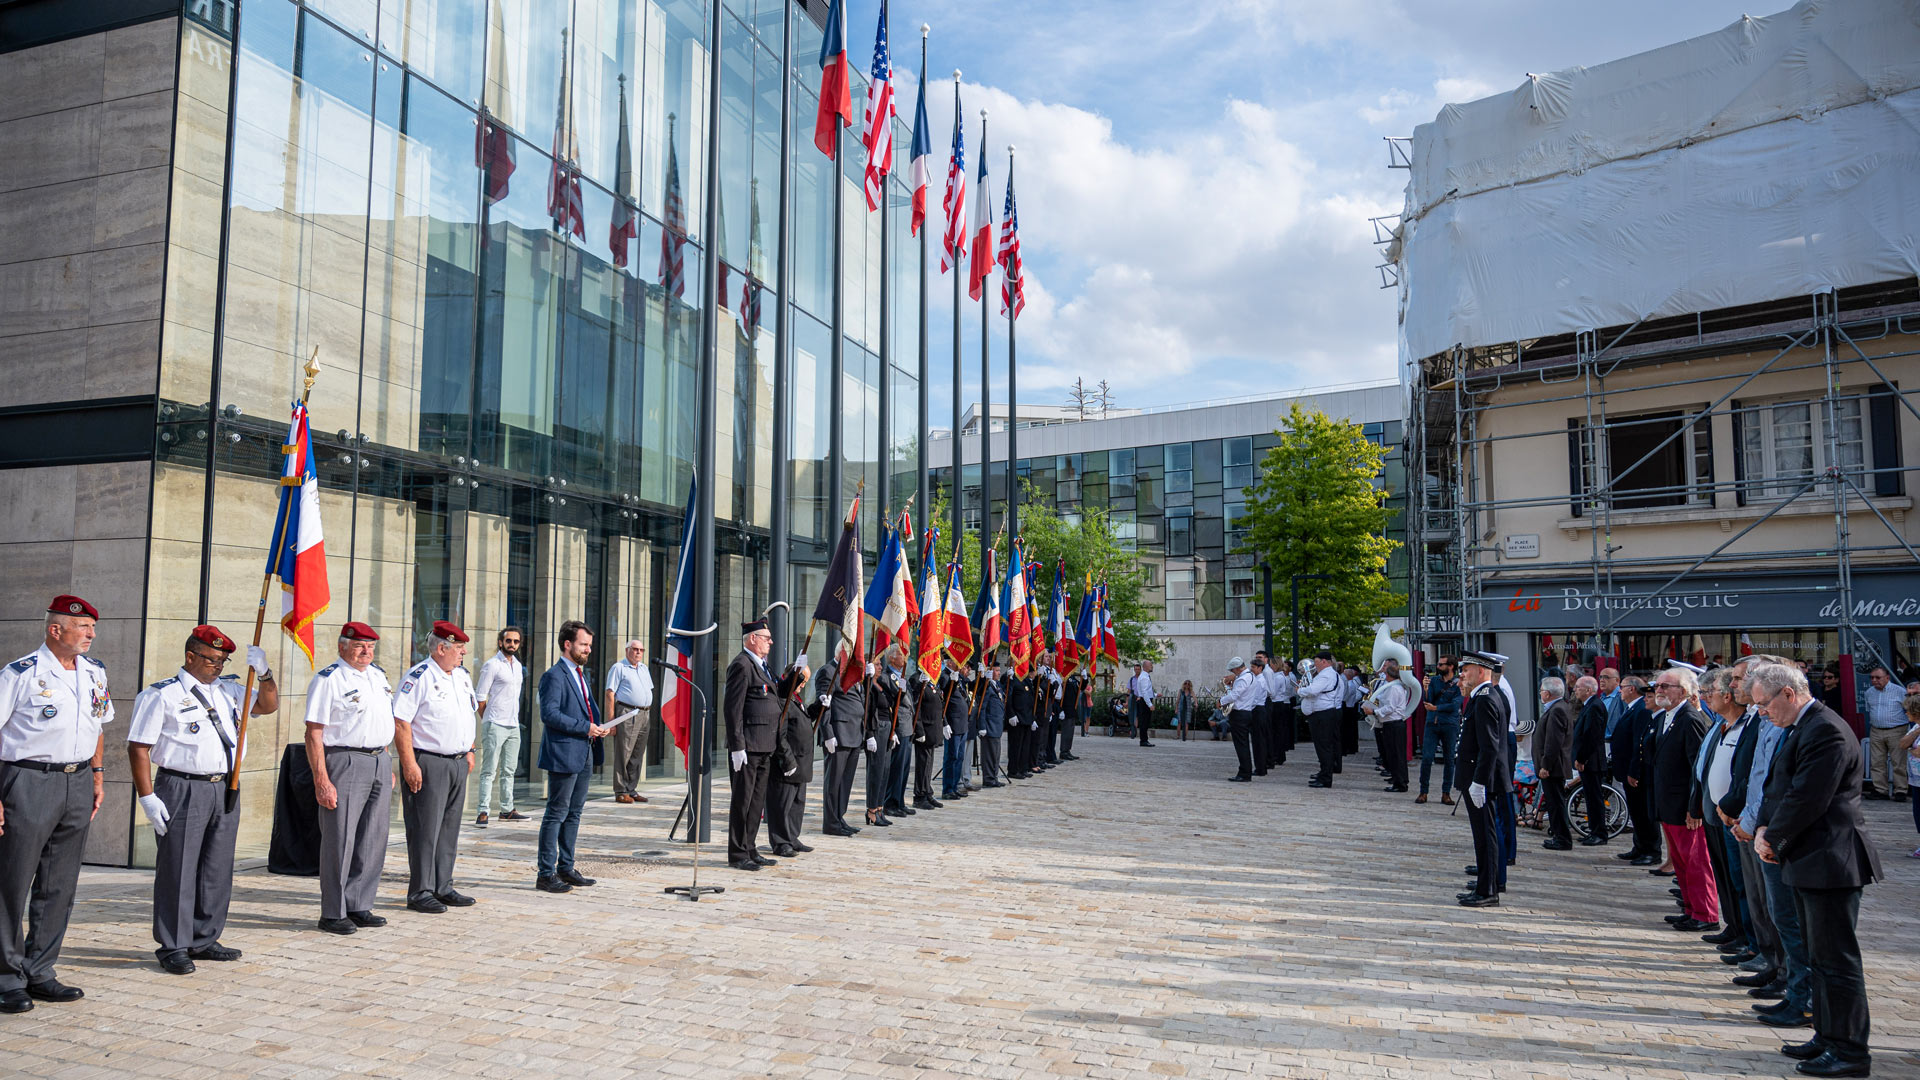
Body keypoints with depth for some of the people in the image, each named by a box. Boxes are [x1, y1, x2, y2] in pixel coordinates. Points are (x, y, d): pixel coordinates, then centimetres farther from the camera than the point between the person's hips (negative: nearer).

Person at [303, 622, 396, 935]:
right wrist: (321, 780, -18)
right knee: (339, 840, -2)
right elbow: (314, 733, -13)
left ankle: (359, 906, 20)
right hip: (345, 764, -7)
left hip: (380, 762, 7)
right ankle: (332, 914, 8)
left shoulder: (378, 675, 15)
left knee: (373, 840, 10)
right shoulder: (328, 680, -8)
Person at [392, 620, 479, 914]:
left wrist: (469, 751, 18)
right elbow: (400, 722, -17)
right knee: (425, 830, -3)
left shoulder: (462, 676, 13)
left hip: (457, 763, 8)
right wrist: (409, 764, -20)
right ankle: (420, 892, 6)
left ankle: (443, 887, 22)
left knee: (449, 827, 13)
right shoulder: (418, 678, -13)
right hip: (428, 764, -8)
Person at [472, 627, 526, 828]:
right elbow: (480, 696, -7)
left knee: (509, 770, 12)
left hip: (513, 725, 7)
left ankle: (507, 809, 19)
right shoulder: (492, 665, -8)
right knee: (489, 771, -7)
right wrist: (489, 719, -2)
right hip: (495, 726, -7)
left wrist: (515, 719, 15)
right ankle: (483, 812, -7)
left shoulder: (518, 665, 15)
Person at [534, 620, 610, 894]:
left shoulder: (582, 674, 17)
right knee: (556, 813, -4)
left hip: (583, 755, 9)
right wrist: (585, 727, -20)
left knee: (574, 813, 14)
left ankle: (566, 869, 23)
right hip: (563, 755, -9)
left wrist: (598, 725, 6)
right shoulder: (554, 676, -12)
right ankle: (545, 874, 2)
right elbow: (549, 714, -21)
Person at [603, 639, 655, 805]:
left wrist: (648, 712, 13)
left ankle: (632, 790, 14)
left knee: (637, 755, 8)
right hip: (626, 713, -7)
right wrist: (611, 720, -13)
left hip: (643, 715, 7)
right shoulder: (618, 668, -1)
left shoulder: (644, 668, 21)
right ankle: (621, 792, -2)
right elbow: (610, 694, -6)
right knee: (623, 754, -6)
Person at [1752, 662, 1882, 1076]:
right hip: (1809, 862, 11)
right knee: (1822, 959, 18)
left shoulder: (1826, 730, -19)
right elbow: (1778, 786, 18)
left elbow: (1807, 798, -23)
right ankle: (1828, 1038, 28)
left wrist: (1774, 840, -10)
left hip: (1830, 862, -11)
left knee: (1837, 960, -3)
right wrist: (1764, 829, 1)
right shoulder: (1802, 729, 15)